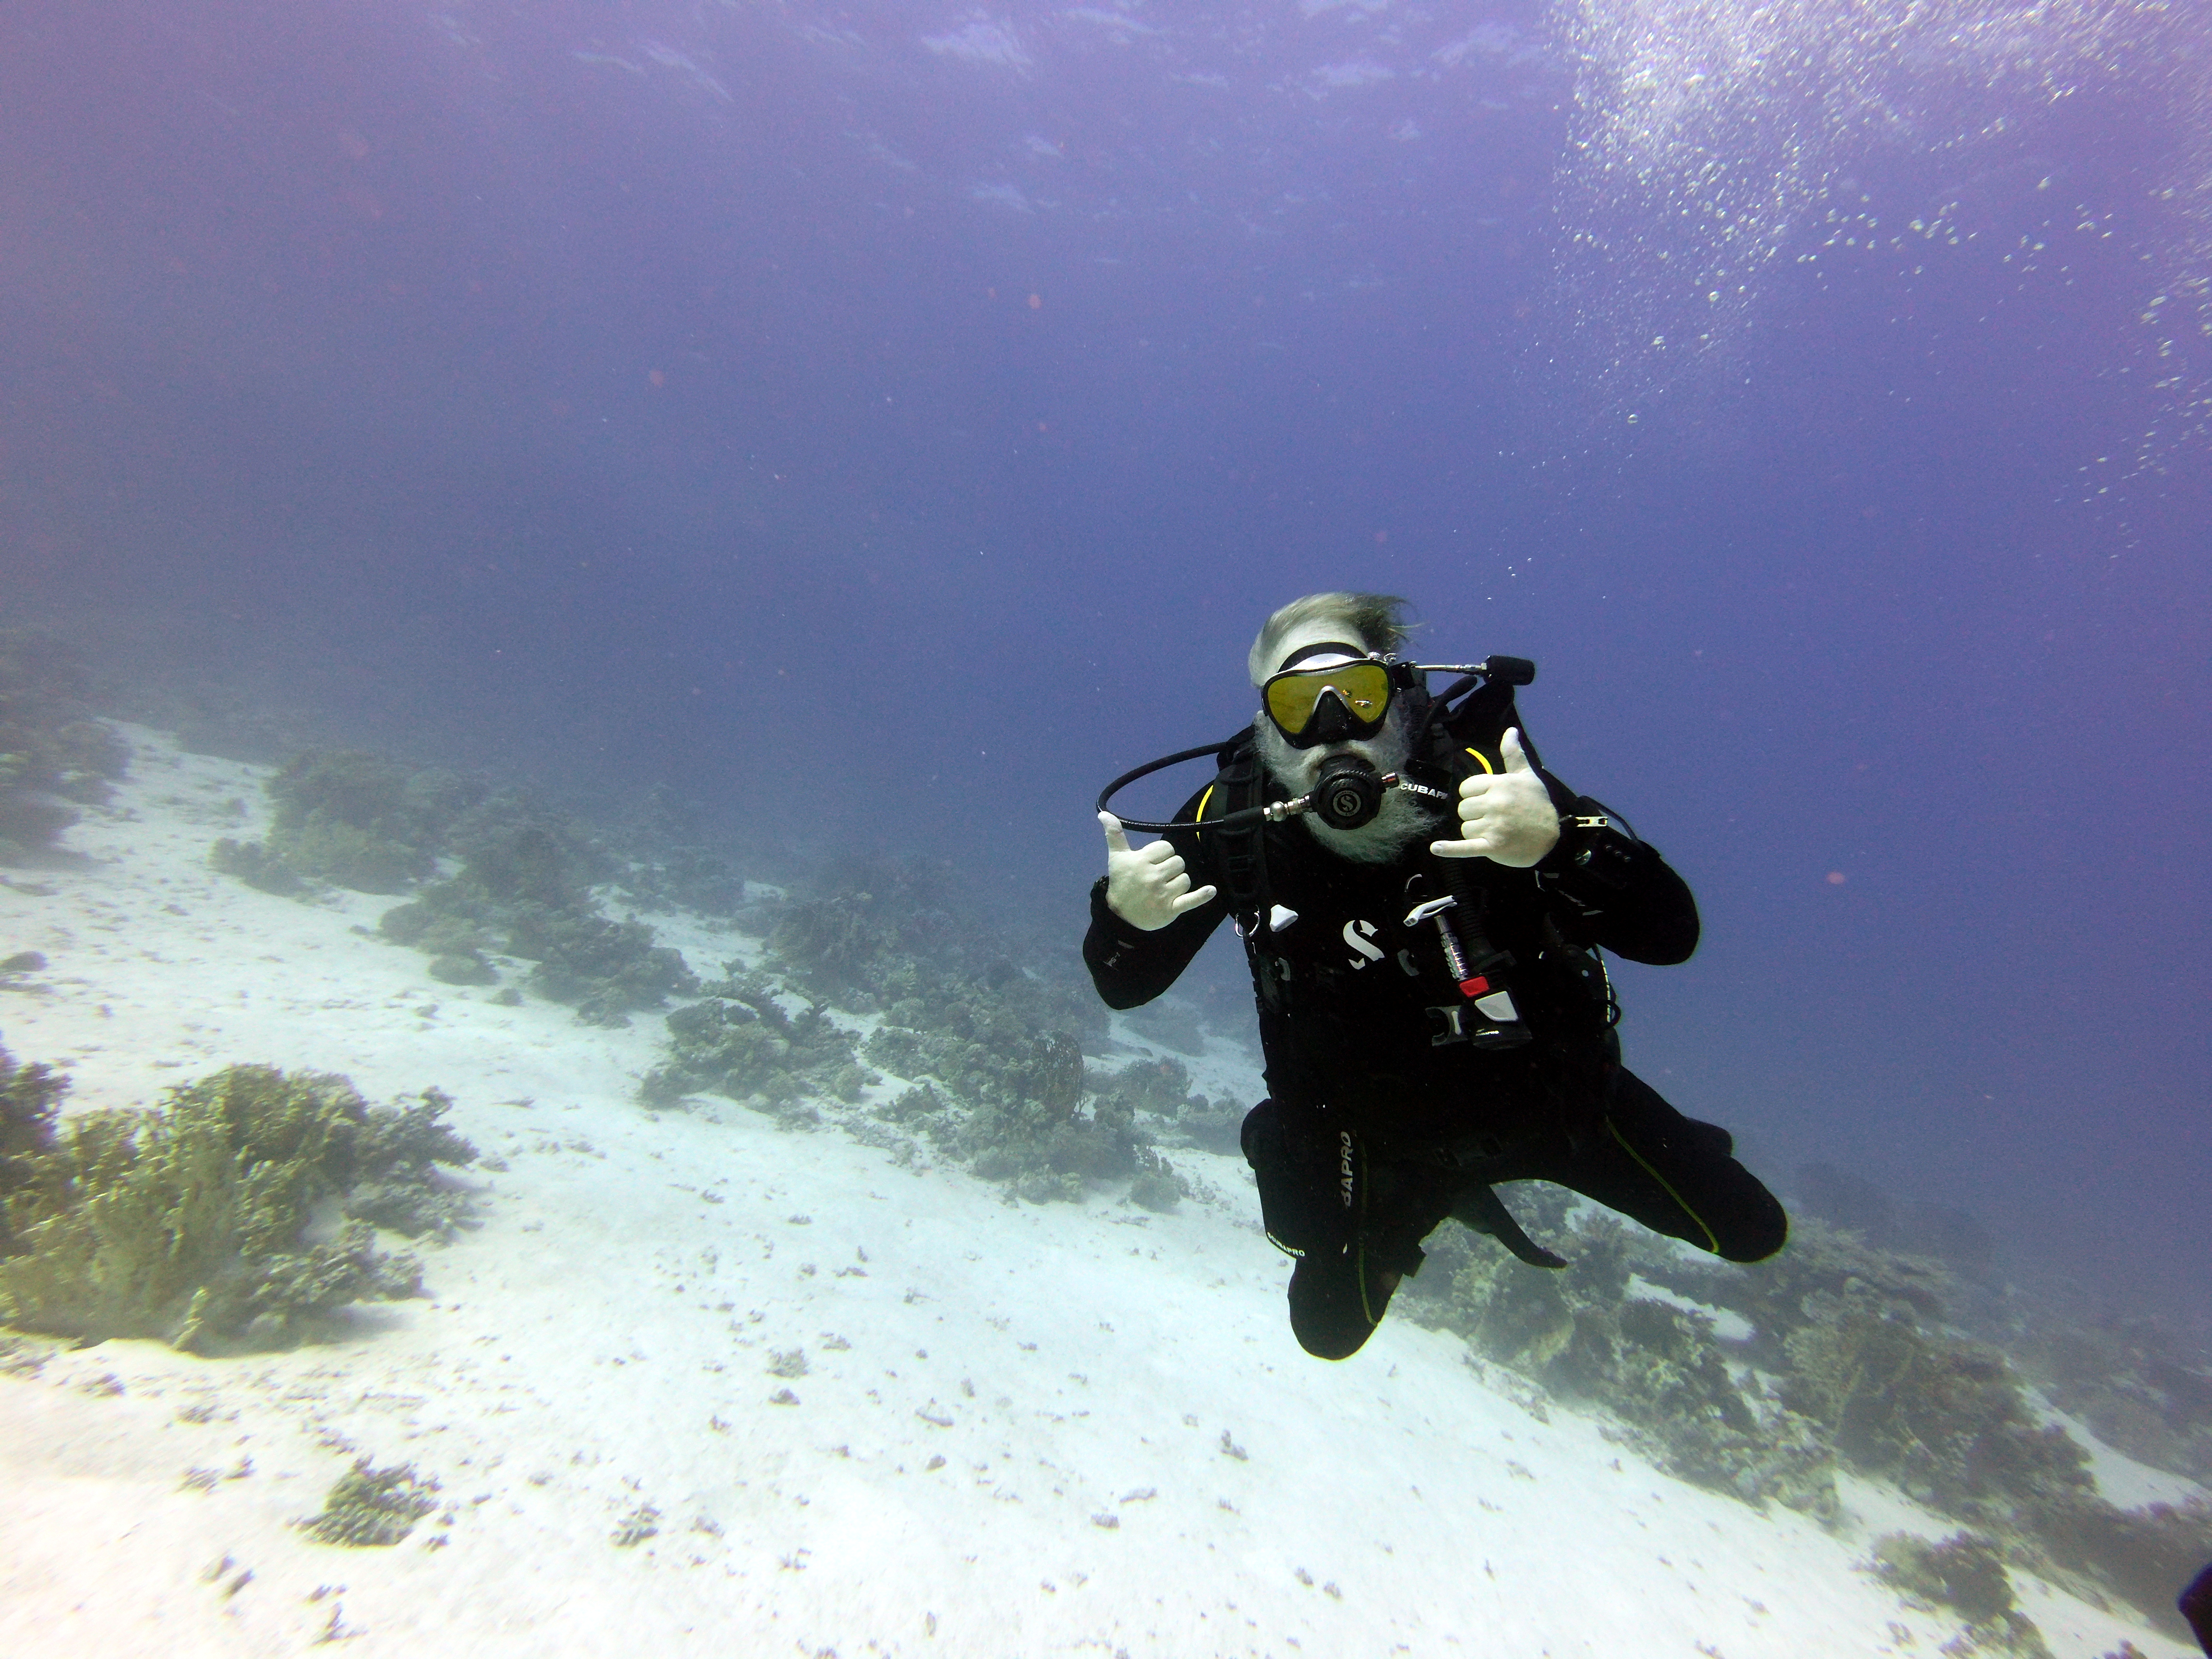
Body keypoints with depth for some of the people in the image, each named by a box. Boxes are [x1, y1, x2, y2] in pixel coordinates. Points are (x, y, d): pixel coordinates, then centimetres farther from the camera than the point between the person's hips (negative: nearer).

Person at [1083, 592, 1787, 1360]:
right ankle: (1426, 1197, 44)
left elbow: (1669, 936, -30)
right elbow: (1123, 987, -16)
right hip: (1379, 1130, 1)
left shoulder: (1476, 771, -29)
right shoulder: (1232, 815, -23)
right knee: (1329, 1330, 17)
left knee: (1750, 1233, 14)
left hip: (1546, 1085, 0)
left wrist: (1560, 844, -50)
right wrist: (1123, 915, -39)